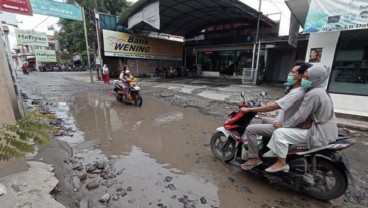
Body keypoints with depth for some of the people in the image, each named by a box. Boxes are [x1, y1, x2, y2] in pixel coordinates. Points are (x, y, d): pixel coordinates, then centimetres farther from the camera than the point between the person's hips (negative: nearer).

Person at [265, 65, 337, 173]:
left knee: (279, 132, -20)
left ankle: (281, 163, -6)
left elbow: (300, 116, -22)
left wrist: (283, 125, -12)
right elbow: (305, 113, 15)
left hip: (318, 133, -11)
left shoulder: (313, 94, -21)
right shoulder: (320, 91, 11)